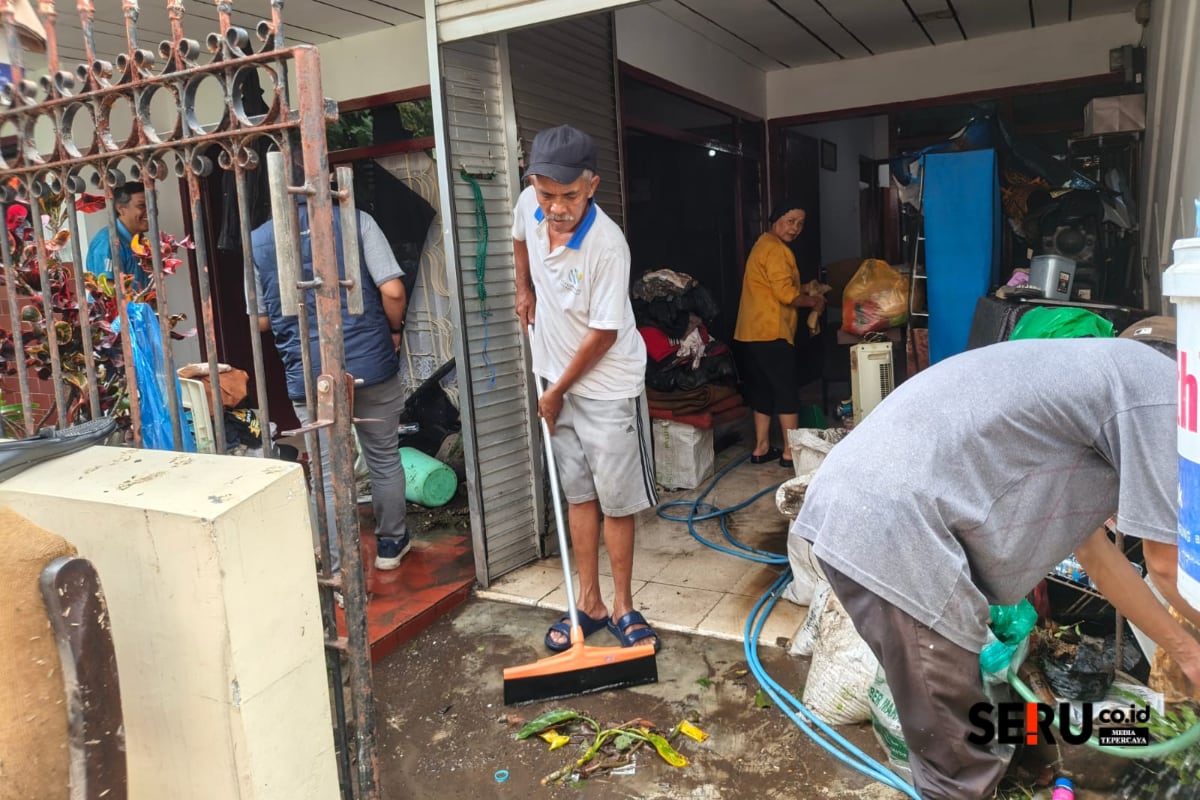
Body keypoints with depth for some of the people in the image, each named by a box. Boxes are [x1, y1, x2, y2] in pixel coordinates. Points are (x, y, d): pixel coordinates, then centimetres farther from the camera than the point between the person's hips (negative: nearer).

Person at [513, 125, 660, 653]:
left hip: (608, 387, -6)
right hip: (560, 381, 6)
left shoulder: (607, 245, -27)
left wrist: (556, 392, -11)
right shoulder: (529, 205, -9)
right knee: (578, 494, 13)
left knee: (616, 501, 3)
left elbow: (604, 333, -20)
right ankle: (590, 603, 24)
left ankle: (622, 608, 19)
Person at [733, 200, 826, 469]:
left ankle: (761, 448, 20)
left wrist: (802, 292, 15)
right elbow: (786, 294, -18)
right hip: (770, 333, -10)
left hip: (752, 333, 10)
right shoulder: (776, 249, -13)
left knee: (763, 389, 14)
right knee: (787, 390, -2)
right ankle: (791, 452, 4)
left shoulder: (764, 245, 19)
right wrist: (812, 301, -2)